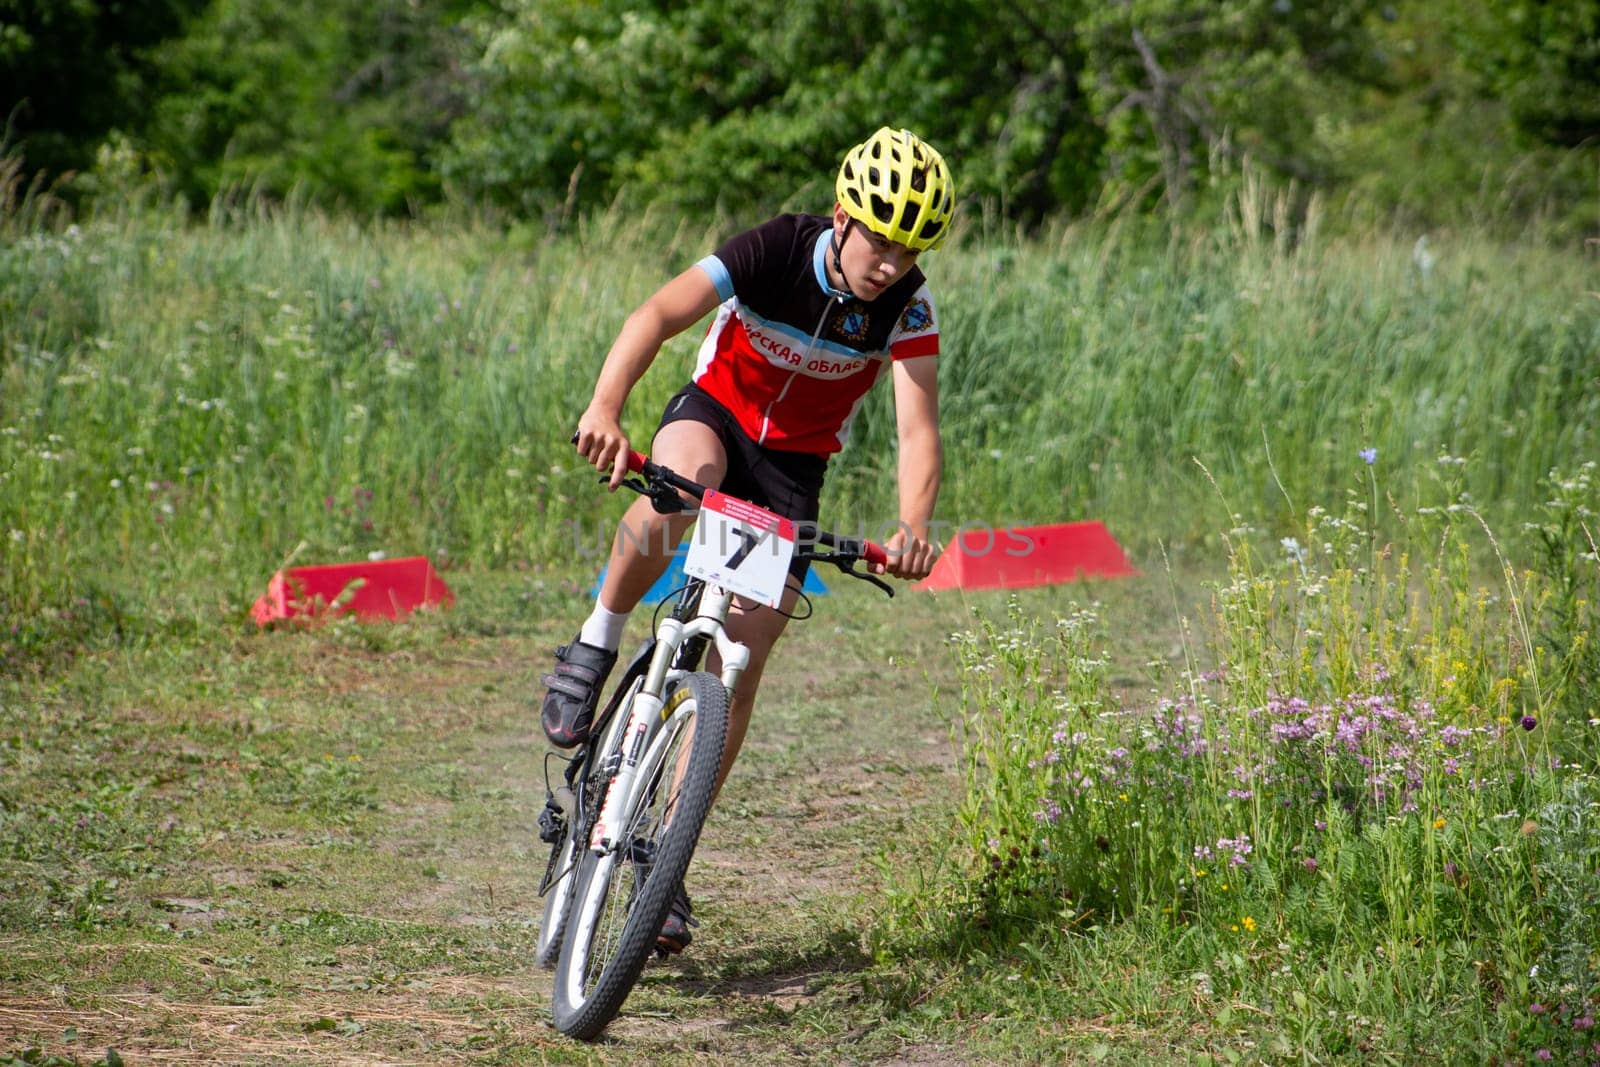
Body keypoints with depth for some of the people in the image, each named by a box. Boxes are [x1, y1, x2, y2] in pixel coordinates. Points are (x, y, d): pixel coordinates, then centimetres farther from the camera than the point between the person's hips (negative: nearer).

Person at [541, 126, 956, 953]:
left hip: (792, 466, 2)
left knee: (741, 664, -9)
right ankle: (596, 646, -19)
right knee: (679, 483, -41)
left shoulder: (906, 306, -19)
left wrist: (913, 526, -47)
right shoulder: (776, 250, -24)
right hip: (715, 411, -1)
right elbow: (660, 314, -36)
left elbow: (918, 428, -27)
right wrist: (606, 405, -55)